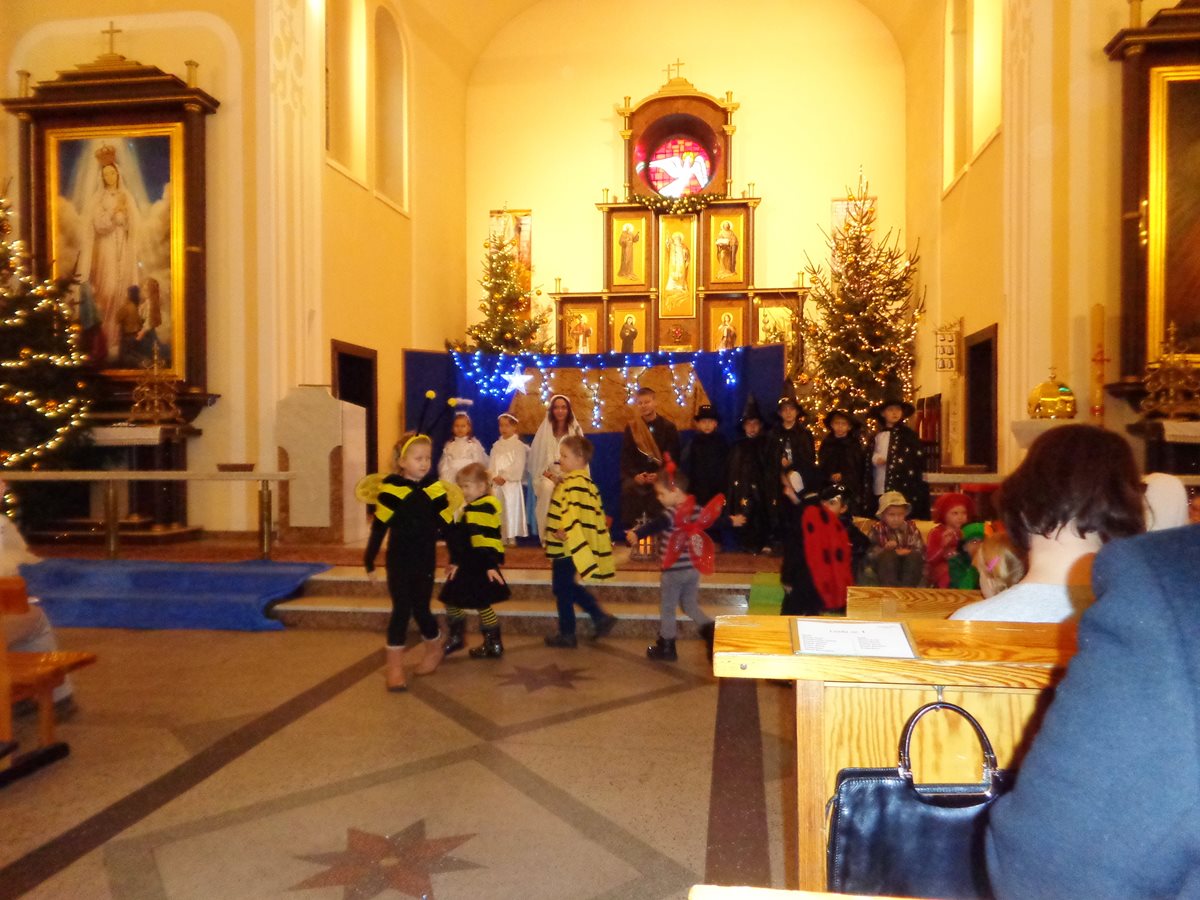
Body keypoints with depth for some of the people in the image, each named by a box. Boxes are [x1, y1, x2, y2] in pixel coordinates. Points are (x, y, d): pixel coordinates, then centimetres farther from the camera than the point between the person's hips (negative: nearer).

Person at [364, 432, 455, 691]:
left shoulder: (435, 489, -4)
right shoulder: (390, 489, -11)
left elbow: (447, 527, 4)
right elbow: (379, 528, -6)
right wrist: (369, 561, -4)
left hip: (425, 563, 1)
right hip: (398, 563, -1)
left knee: (420, 610, 7)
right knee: (401, 610, -2)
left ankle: (435, 649, 34)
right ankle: (395, 666, 10)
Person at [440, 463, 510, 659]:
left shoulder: (485, 509, -19)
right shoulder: (469, 510, 14)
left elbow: (486, 541, -26)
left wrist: (491, 565, -30)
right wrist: (456, 562, 25)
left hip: (480, 568, -10)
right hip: (466, 566, 10)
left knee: (482, 604, 0)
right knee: (451, 600, 15)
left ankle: (494, 645, 14)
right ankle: (456, 637, 33)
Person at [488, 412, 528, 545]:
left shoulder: (518, 445, -4)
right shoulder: (496, 445, 13)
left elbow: (518, 466, -11)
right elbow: (491, 464, 8)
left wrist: (505, 477, -15)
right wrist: (495, 477, -9)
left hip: (512, 483, -5)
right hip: (497, 484, 5)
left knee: (511, 508, -5)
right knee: (497, 510, 7)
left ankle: (511, 537, 0)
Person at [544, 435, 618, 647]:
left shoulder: (575, 483, -20)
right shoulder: (583, 482, 13)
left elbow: (574, 512, -32)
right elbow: (596, 514, 16)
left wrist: (566, 531, -41)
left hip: (567, 548, -10)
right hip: (567, 547, 10)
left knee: (562, 590, 3)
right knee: (571, 588, 21)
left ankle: (566, 634, 14)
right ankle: (601, 618, 22)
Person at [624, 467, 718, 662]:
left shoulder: (671, 513, -21)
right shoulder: (697, 510, 2)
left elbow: (656, 526, -38)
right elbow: (712, 520, 15)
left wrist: (637, 534, -50)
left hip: (674, 570, -7)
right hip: (693, 569, 7)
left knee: (667, 608, 9)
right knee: (690, 606, 20)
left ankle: (667, 647, 19)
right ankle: (712, 633, 3)